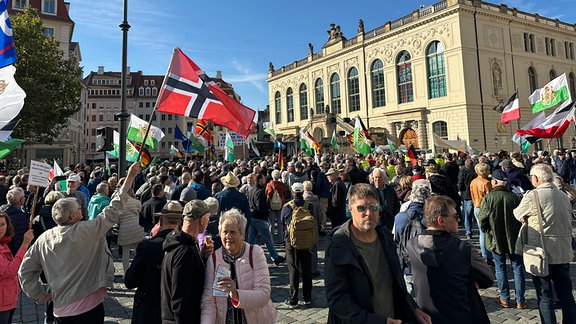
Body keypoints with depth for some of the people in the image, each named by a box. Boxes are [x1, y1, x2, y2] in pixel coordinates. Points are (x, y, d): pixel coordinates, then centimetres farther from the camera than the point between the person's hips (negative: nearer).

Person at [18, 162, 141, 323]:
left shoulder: (44, 239, 0)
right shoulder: (85, 231, -17)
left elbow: (25, 271, 7)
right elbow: (112, 211, -15)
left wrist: (42, 296, 13)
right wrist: (130, 177, -13)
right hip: (89, 307, -5)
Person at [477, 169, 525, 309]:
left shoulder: (488, 198, -15)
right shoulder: (515, 197, -8)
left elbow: (482, 219, -13)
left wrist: (486, 230, 7)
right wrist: (519, 231, 16)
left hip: (496, 239, -2)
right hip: (514, 238, 2)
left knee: (500, 268, 11)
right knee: (517, 267, 12)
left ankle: (505, 299, 19)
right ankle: (520, 300, 18)